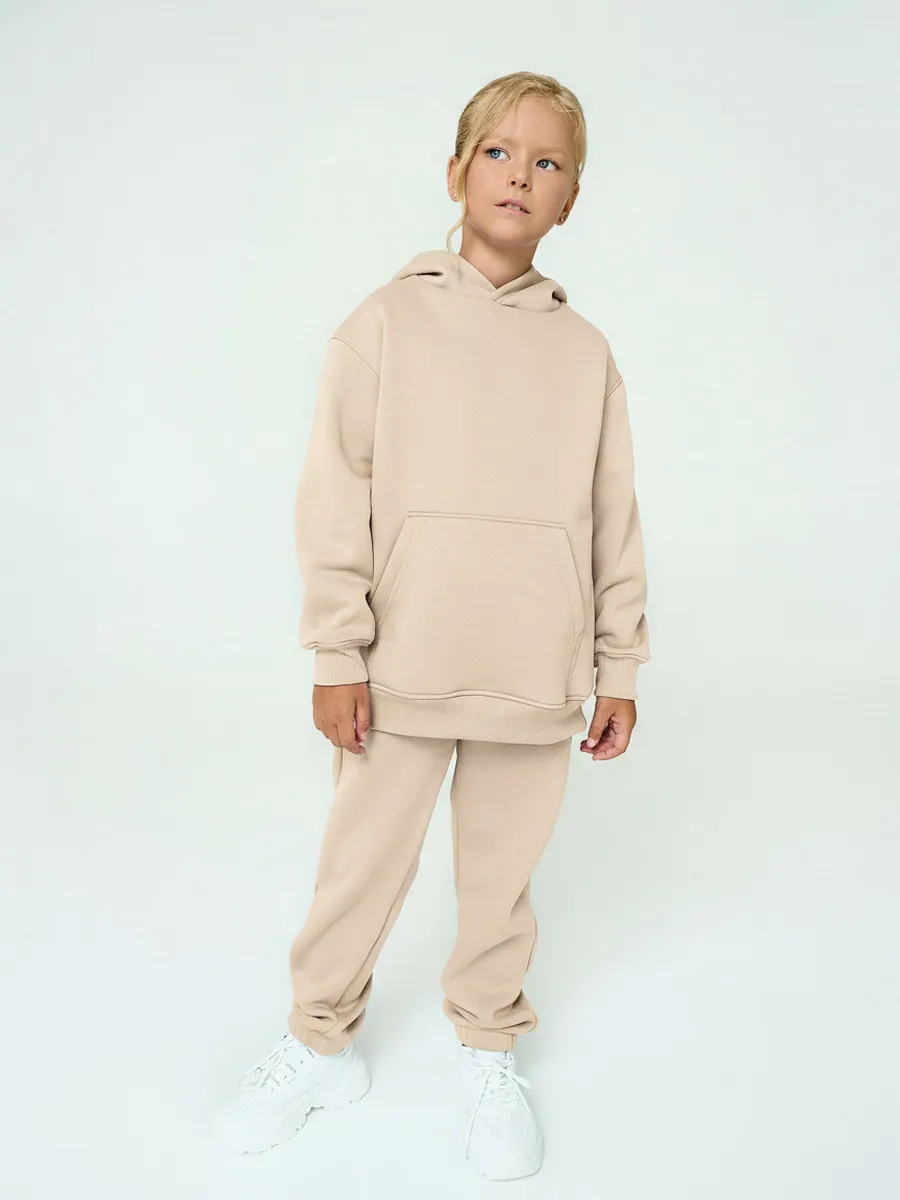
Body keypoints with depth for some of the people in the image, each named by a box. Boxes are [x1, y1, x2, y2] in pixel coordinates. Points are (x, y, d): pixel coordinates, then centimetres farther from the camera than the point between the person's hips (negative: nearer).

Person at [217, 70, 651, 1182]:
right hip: (401, 669, -1)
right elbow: (335, 498, -4)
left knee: (501, 872, 14)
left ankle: (488, 1052, 37)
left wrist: (618, 667, 7)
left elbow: (614, 521, 7)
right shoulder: (386, 322, -1)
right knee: (361, 864, 11)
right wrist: (336, 654, -7)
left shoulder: (584, 351, 5)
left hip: (534, 675, 1)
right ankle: (319, 1045, 35)